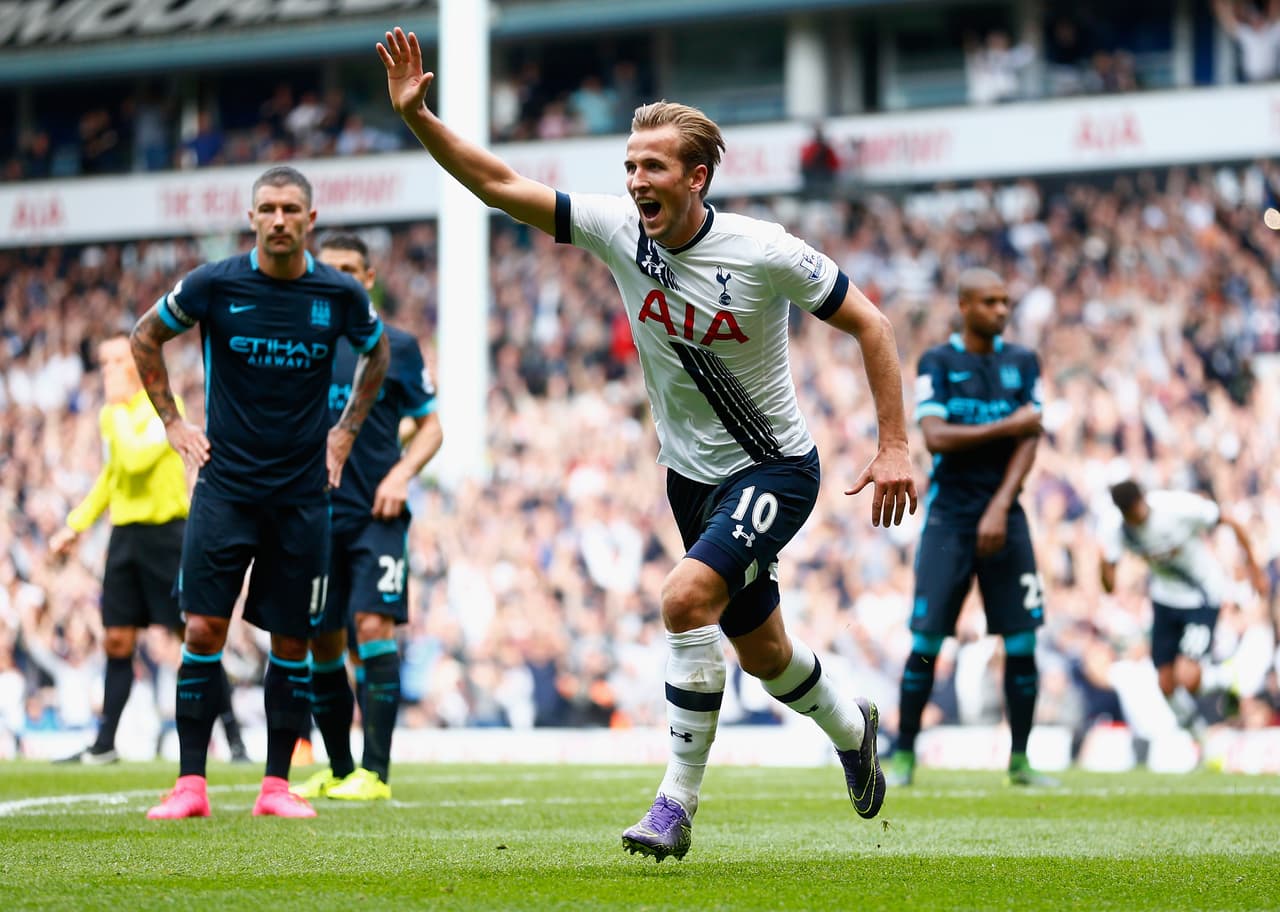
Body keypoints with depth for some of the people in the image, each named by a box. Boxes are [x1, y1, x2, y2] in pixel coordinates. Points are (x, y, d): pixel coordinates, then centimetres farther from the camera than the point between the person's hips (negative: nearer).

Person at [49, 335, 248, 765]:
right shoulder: (109, 415, 12)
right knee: (117, 640, 6)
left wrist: (119, 408, -15)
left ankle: (234, 739, 0)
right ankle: (104, 745, 12)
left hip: (165, 532, -7)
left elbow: (137, 459, -25)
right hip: (125, 533, 7)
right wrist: (75, 525, 21)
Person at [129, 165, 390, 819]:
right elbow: (145, 337, 12)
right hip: (225, 487, -1)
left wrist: (345, 432, 14)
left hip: (302, 494, 1)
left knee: (292, 640, 3)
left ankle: (276, 785, 12)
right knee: (203, 629, -9)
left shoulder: (341, 295, -2)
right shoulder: (214, 285, -6)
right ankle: (190, 784, -3)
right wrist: (172, 422, 7)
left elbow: (376, 353, 21)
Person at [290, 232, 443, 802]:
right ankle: (338, 769, 17)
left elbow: (430, 424, 11)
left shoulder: (396, 346, 6)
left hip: (376, 514, -2)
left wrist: (402, 474, -6)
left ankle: (376, 771, -15)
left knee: (373, 625, -15)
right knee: (321, 642, 4)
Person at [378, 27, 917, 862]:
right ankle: (851, 728, 49)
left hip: (774, 469, -6)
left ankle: (679, 801, -18)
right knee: (759, 649, 17)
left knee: (686, 597, -27)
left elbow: (868, 322, -11)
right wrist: (418, 117, -21)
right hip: (691, 473, 6)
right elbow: (498, 183, -9)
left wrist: (895, 446, -15)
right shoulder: (617, 228, -9)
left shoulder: (764, 253, -21)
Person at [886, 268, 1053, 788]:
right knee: (927, 638, -6)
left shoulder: (1022, 363, 9)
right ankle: (903, 755, 5)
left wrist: (1000, 509, -10)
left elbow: (1028, 441, 1)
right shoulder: (938, 363, 1)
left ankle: (1020, 760, 6)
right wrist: (1006, 426, -12)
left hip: (1003, 516, 3)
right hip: (949, 515, -3)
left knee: (1022, 639, -3)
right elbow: (935, 436, -11)